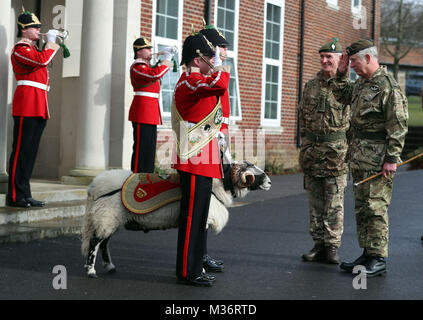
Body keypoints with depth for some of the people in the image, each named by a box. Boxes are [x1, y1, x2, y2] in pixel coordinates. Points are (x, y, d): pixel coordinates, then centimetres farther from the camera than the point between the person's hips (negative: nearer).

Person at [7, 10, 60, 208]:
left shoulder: (32, 49, 24)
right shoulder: (20, 49, -7)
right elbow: (43, 60, -21)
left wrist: (56, 42, 17)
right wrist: (51, 41, -8)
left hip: (39, 107, 10)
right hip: (27, 104, -10)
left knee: (31, 152, 9)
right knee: (21, 151, -9)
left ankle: (24, 195, 12)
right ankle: (15, 196, -7)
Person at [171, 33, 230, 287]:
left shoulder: (194, 82, 18)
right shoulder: (189, 82, -16)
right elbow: (220, 85, -31)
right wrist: (220, 65, -15)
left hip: (202, 161, 10)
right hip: (196, 161, -10)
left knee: (198, 217, 14)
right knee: (193, 216, -4)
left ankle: (195, 267, 22)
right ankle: (188, 272, 2)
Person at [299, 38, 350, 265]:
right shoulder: (311, 86, 12)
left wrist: (347, 149, -7)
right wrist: (305, 146, 13)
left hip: (336, 152, -5)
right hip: (311, 152, 5)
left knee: (334, 203, -1)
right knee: (315, 202, 9)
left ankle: (332, 245, 7)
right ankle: (319, 244, 17)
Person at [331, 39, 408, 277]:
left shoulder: (388, 86, -13)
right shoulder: (361, 84, 14)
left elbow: (398, 126, -17)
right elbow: (342, 95, 34)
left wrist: (392, 159, -20)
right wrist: (341, 74, 17)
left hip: (378, 158, -9)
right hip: (359, 156, 9)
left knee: (376, 208, -7)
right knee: (361, 207, 13)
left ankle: (379, 259, -1)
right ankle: (367, 253, 22)